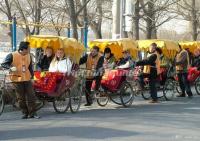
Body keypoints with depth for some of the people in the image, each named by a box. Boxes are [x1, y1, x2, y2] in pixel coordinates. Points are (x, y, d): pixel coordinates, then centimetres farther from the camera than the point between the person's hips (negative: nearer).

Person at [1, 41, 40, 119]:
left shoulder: (28, 56, 5)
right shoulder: (12, 55, -10)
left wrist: (32, 76, 12)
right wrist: (11, 67, -25)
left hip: (27, 79, 4)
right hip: (17, 80, -4)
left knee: (31, 96, -1)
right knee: (21, 98, 4)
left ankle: (32, 113, 5)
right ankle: (25, 113, 15)